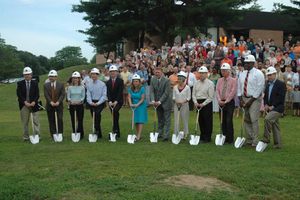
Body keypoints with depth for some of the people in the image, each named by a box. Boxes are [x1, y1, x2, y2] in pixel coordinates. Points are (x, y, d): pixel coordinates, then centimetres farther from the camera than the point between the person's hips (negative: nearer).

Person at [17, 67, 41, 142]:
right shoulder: (20, 83, 5)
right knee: (24, 122, 5)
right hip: (24, 105, 0)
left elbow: (37, 94, 1)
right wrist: (25, 102, -17)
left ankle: (38, 136, 5)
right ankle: (25, 137, 13)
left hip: (33, 104, 0)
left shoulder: (35, 83, 6)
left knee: (36, 121, 0)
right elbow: (19, 94, -5)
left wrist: (34, 102, -16)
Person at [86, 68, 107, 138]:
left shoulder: (102, 84, -1)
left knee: (97, 113, -32)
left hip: (100, 102, -5)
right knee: (94, 118, 4)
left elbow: (104, 95, -7)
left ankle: (97, 129, -27)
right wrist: (90, 102, -16)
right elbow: (88, 95, 4)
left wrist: (98, 103, -20)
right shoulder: (89, 85, 12)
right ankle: (99, 134, 13)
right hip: (92, 103, 5)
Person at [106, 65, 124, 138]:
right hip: (111, 102, 5)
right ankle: (117, 133, 14)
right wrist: (110, 102, -17)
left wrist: (116, 102, -21)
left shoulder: (120, 81, -2)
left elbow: (120, 92, -11)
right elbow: (108, 93, 0)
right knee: (114, 116, 6)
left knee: (115, 110, -32)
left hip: (119, 101, -5)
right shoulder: (108, 82, 9)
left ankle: (115, 129, -27)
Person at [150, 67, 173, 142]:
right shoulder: (153, 79, -2)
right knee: (160, 120, 15)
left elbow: (166, 93, -19)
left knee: (167, 120, 2)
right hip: (157, 103, 5)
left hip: (166, 103, -5)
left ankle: (166, 136, 7)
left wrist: (159, 102, -21)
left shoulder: (167, 80, -18)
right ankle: (159, 134, 26)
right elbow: (151, 91, -3)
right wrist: (153, 101, -16)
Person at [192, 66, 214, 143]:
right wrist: (195, 102, -4)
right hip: (198, 103, 6)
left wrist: (203, 104, -14)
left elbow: (210, 97, -9)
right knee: (200, 120, 10)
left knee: (207, 121, -3)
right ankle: (202, 136, 20)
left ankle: (207, 138, 4)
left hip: (206, 103, -6)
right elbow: (193, 94, 12)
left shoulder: (210, 83, -6)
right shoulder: (196, 83, 12)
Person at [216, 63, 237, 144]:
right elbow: (217, 91, 6)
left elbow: (232, 92, -10)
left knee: (229, 121, -10)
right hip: (221, 103, 5)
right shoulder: (219, 80, 13)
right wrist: (219, 100, -10)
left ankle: (230, 140, -4)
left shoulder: (233, 81, -2)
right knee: (223, 121, 7)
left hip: (230, 102, -5)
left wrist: (226, 101, -16)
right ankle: (225, 138, 15)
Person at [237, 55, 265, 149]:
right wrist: (241, 99, 0)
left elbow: (259, 88, -11)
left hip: (254, 99, -6)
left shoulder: (258, 73, -6)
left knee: (254, 120, -12)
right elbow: (239, 87, 14)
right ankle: (249, 140, 17)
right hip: (244, 98, 6)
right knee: (246, 120, 8)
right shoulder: (242, 74, 13)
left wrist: (251, 101, -14)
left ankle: (255, 143, -8)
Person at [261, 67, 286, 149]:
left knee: (267, 119, -27)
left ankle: (266, 138, -17)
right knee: (275, 126, 10)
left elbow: (281, 98, -14)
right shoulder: (268, 85, 17)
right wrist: (266, 105, 0)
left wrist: (272, 106, -16)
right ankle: (278, 145, 15)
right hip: (270, 108, 8)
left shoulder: (281, 84, -7)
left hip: (277, 108, -8)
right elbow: (265, 96, 18)